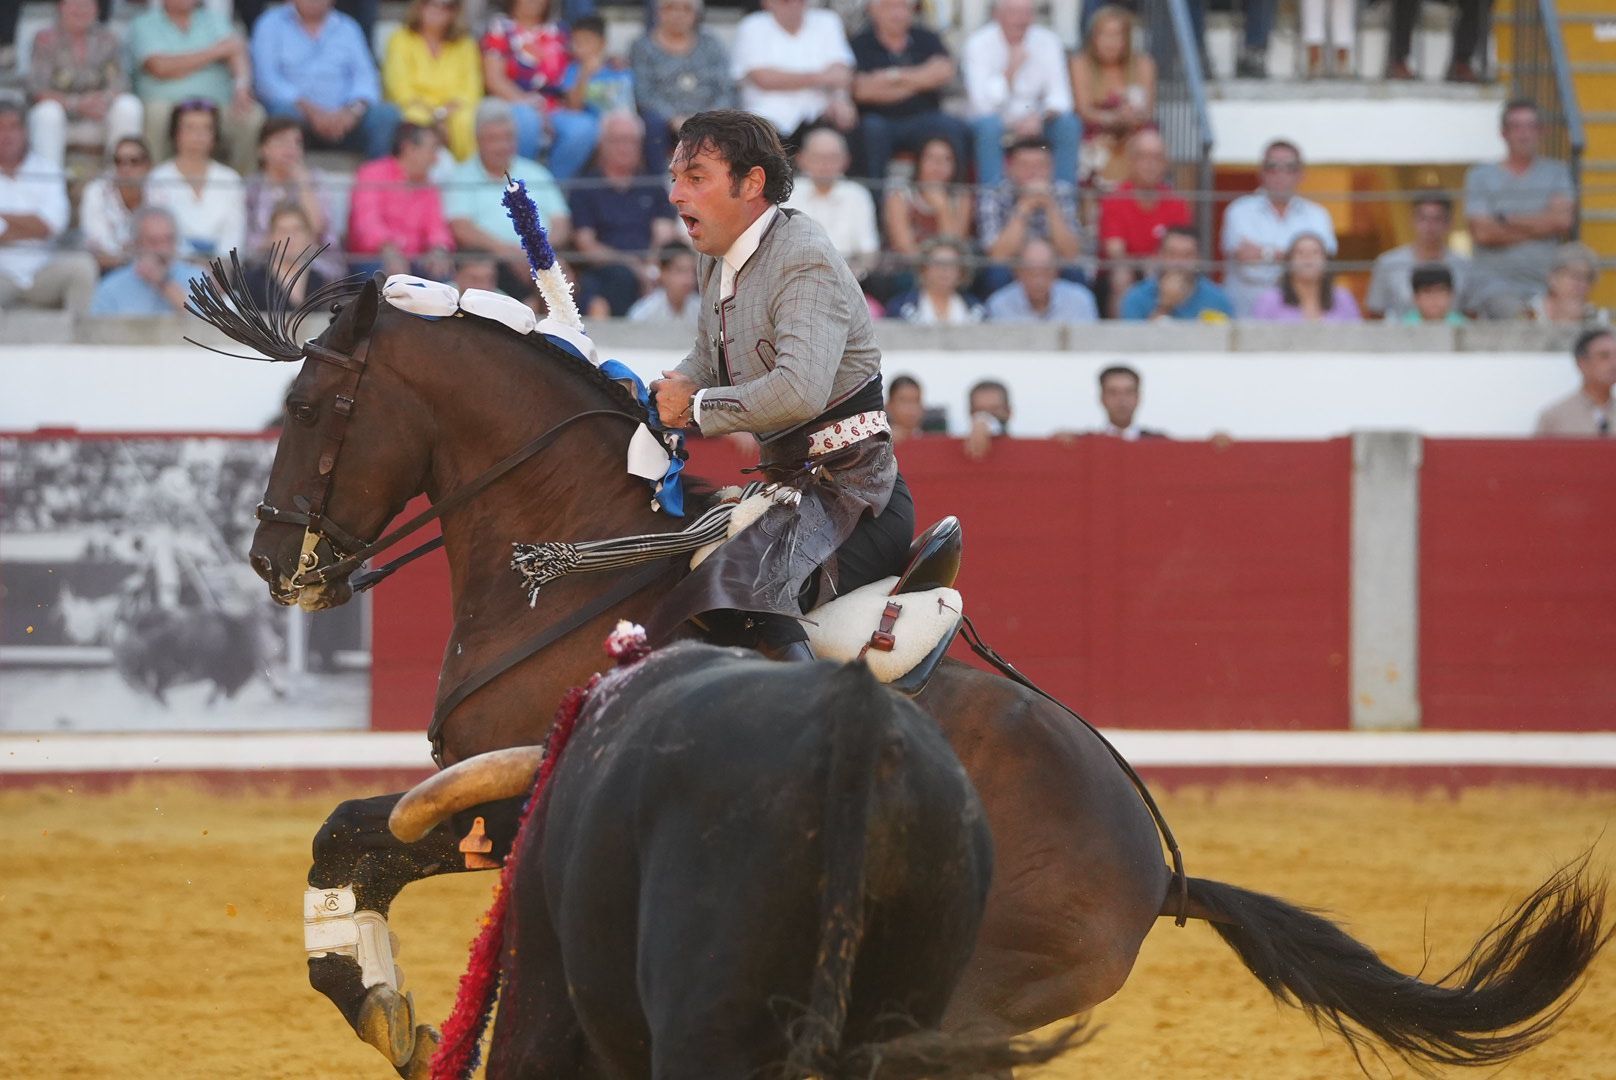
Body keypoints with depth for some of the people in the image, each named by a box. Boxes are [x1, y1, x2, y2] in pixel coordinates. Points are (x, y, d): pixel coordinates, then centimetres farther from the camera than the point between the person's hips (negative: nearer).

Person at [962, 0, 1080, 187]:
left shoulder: (1047, 41, -1)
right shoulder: (978, 44, -10)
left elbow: (1059, 95, -6)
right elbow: (982, 103, -21)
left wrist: (1039, 117, -26)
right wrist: (1010, 70, -27)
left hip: (1033, 123, 3)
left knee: (1069, 124, -25)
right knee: (989, 125, -36)